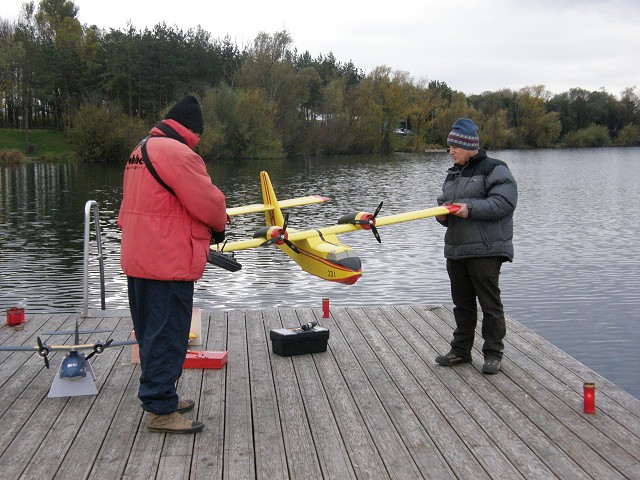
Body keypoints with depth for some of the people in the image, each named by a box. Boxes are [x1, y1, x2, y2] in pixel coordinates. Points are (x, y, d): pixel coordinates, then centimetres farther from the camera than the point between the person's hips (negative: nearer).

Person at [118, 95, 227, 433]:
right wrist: (219, 227, 5)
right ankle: (160, 411, 3)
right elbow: (208, 202, -17)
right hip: (167, 264, -10)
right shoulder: (176, 152, -16)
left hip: (139, 260, 10)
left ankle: (160, 396, 31)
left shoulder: (142, 150, 16)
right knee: (167, 335, -3)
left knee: (153, 333, 18)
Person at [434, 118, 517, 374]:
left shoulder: (494, 170, -7)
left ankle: (493, 353, 8)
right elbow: (443, 200, 24)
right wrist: (442, 213, 1)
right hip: (455, 249, 8)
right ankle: (461, 350, 24)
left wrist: (470, 208, -23)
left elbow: (504, 202, -18)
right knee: (462, 303, 15)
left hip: (485, 250, -8)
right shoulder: (453, 173, 19)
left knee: (490, 304, -1)